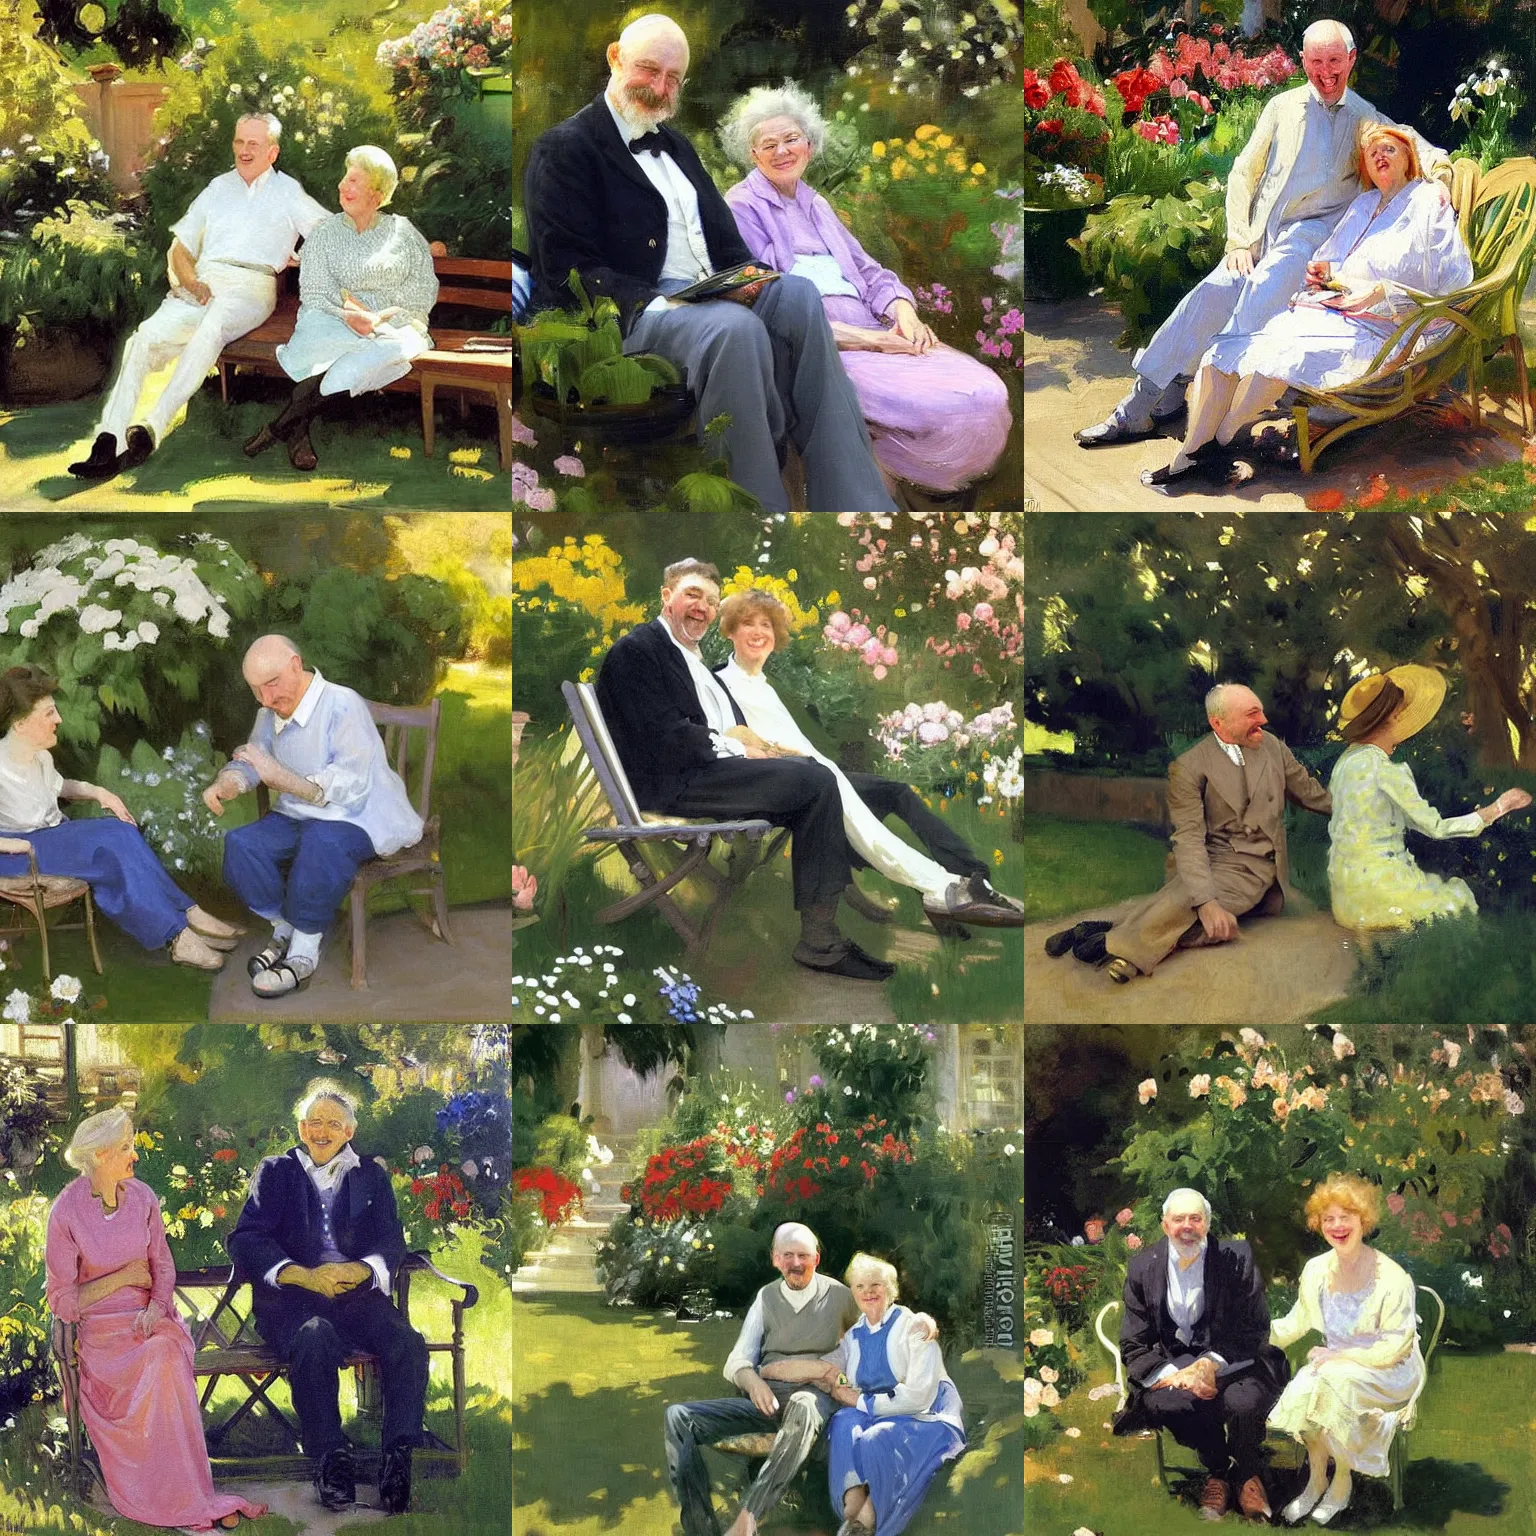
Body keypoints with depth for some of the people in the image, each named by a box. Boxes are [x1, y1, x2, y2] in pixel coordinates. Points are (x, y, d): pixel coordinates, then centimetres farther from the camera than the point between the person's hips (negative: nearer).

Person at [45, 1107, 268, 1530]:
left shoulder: (142, 1197, 4)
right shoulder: (67, 1211, -8)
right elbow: (62, 1302, -5)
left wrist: (155, 1306, -9)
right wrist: (123, 1278, -7)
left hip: (150, 1318, 3)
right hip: (101, 1326, -3)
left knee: (166, 1356, -32)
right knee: (159, 1367, -32)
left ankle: (189, 1497, -27)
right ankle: (191, 1503, -26)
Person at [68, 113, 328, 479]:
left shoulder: (288, 192, 18)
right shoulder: (218, 188, 27)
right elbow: (180, 248, 22)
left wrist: (300, 259, 0)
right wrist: (192, 283, 3)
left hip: (251, 287, -4)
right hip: (203, 283, 4)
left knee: (211, 327, -39)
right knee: (146, 337, -26)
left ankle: (152, 428, -47)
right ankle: (107, 444, -36)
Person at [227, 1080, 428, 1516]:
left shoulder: (371, 1176, 21)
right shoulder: (275, 1172, 16)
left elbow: (391, 1244, 8)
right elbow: (245, 1239, 1)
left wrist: (359, 1270, -17)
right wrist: (303, 1276, -16)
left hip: (356, 1293, 2)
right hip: (290, 1298, -2)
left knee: (408, 1343, -29)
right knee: (315, 1338, -37)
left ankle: (399, 1460, -27)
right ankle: (330, 1459, -29)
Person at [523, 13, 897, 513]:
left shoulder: (676, 145, 26)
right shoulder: (565, 148, 0)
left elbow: (723, 238, 21)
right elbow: (571, 270, -10)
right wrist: (652, 305, -23)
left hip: (716, 293, 7)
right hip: (633, 312, -7)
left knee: (800, 298, -25)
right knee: (735, 328, -37)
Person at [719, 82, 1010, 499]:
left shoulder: (815, 205, 26)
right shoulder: (743, 207, 1)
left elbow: (866, 270, 19)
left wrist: (902, 311, -7)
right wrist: (871, 340, -17)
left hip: (875, 334, 7)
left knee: (988, 393, -17)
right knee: (955, 404, -28)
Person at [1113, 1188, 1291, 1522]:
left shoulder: (1236, 1259, -5)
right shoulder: (1142, 1267, 1)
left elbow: (1254, 1331, -5)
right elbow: (1134, 1345, 0)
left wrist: (1211, 1364, -22)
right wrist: (1173, 1375, -20)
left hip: (1228, 1357, -1)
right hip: (1172, 1362, 1)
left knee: (1243, 1403, -34)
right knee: (1161, 1403, -33)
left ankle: (1248, 1476, 2)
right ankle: (1217, 1472, -3)